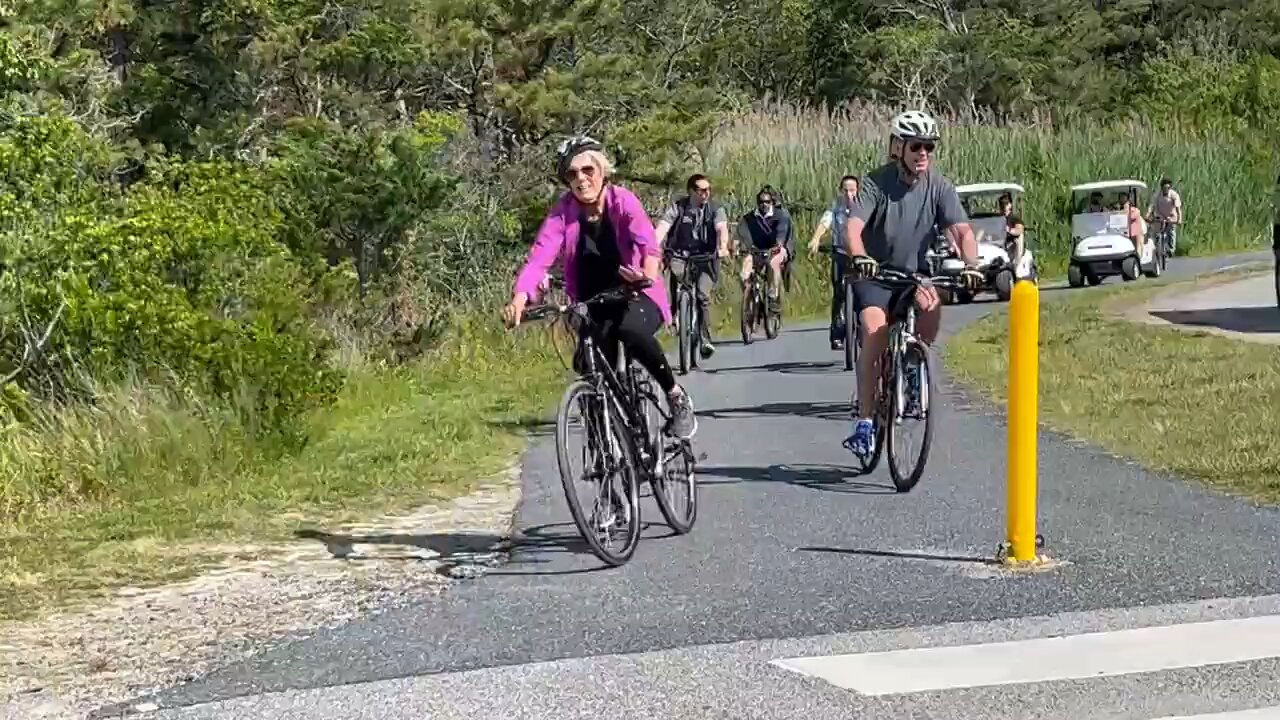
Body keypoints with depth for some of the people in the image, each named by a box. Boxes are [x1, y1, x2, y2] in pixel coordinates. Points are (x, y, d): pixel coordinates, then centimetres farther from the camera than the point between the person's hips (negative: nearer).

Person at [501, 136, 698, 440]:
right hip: (592, 306, 3)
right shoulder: (562, 212, -9)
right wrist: (519, 297, -42)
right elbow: (539, 257, -23)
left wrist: (649, 274, -54)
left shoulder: (623, 201, -14)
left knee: (630, 329, -35)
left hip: (636, 295, -3)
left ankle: (677, 396, -14)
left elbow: (648, 243, -31)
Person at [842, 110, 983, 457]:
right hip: (875, 273, -2)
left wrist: (970, 264, -35)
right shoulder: (877, 182, -14)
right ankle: (865, 421, -17)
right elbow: (853, 227, -27)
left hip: (914, 272, 2)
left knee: (931, 305, -30)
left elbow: (962, 230, -15)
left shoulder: (939, 186, -7)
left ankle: (913, 367, -2)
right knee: (875, 331, -25)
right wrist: (859, 257, -48)